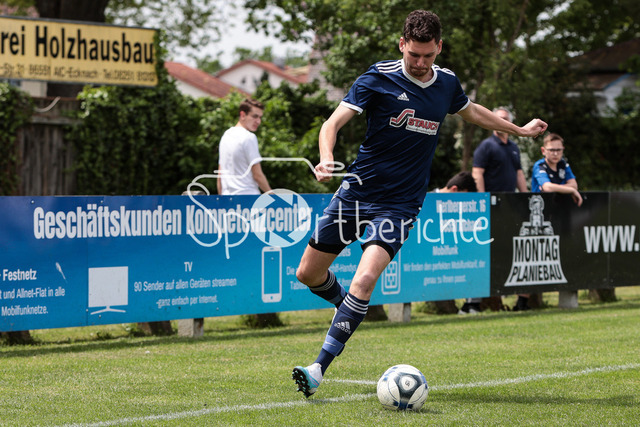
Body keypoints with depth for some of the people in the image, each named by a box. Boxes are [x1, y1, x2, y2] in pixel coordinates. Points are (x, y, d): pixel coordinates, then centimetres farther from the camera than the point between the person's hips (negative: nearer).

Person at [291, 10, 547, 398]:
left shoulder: (447, 83, 4)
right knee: (308, 273, 5)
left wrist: (520, 130, 38)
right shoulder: (380, 78, -9)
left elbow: (472, 111, 27)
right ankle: (348, 308, 38)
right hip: (357, 190, 0)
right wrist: (327, 158, -35)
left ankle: (320, 368, -20)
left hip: (399, 203, 0)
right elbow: (334, 122, -14)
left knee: (365, 278, -22)